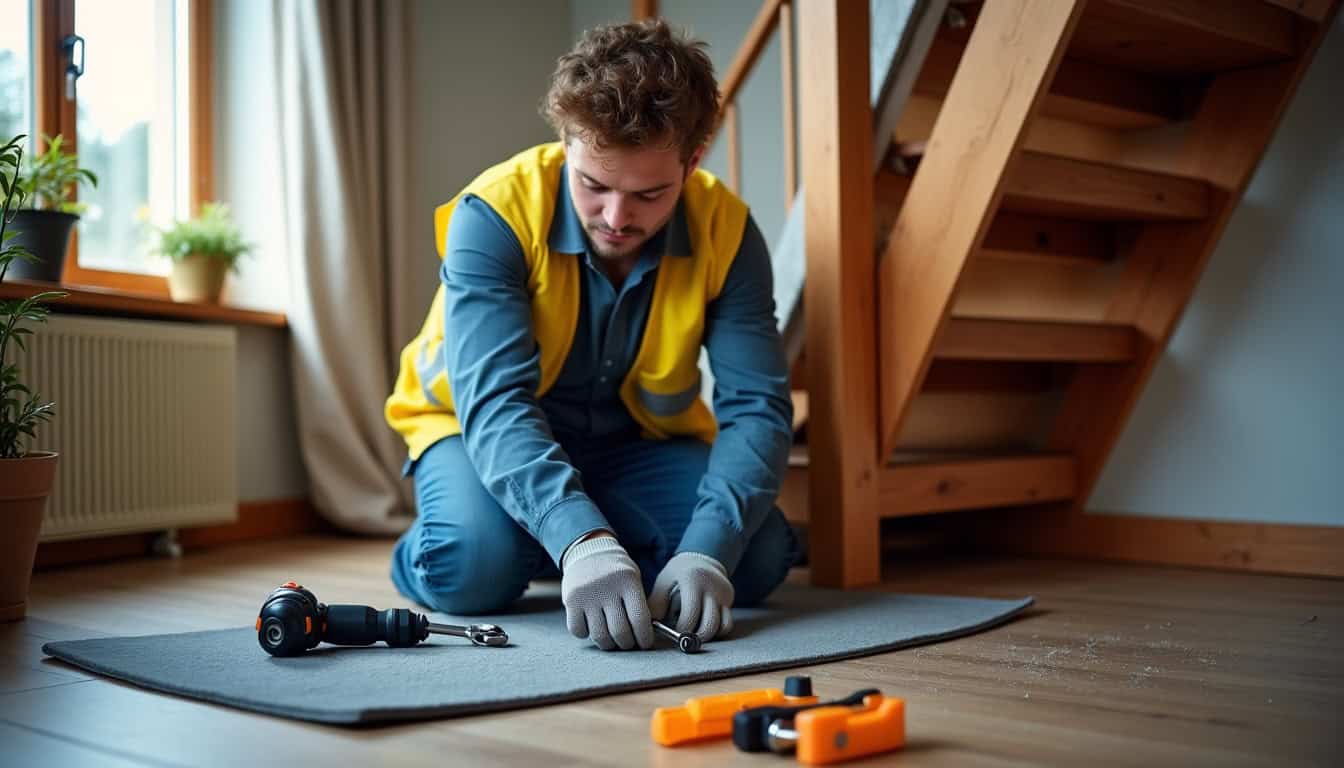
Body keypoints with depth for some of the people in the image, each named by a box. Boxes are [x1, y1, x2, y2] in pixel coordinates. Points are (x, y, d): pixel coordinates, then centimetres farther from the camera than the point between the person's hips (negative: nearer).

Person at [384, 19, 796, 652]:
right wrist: (584, 543, -52)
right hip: (475, 428, -3)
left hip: (635, 439, 4)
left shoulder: (725, 232, -20)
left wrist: (705, 552, -40)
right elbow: (494, 405, -37)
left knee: (758, 557, -18)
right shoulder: (494, 216, -28)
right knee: (476, 564, -33)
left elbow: (756, 406, -23)